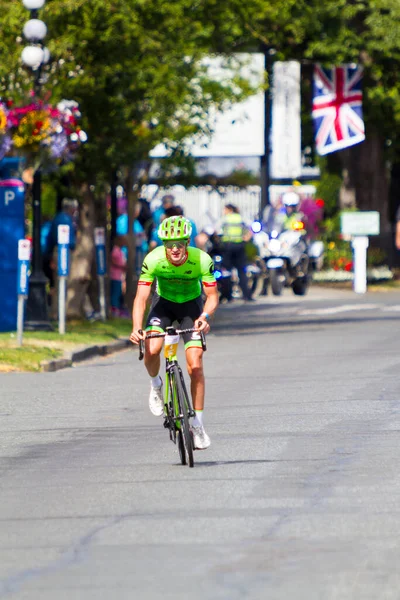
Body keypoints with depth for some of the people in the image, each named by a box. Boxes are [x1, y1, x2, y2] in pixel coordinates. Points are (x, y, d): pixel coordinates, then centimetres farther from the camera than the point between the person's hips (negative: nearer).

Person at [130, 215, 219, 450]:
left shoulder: (202, 260, -29)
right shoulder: (153, 260, -29)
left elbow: (212, 296, -22)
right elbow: (141, 298, -27)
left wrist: (205, 316, -43)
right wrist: (137, 327, -43)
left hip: (191, 305, 0)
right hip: (164, 302, 0)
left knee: (195, 365, -11)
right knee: (151, 350, -26)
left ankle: (198, 424, 1)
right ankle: (156, 385, 9)